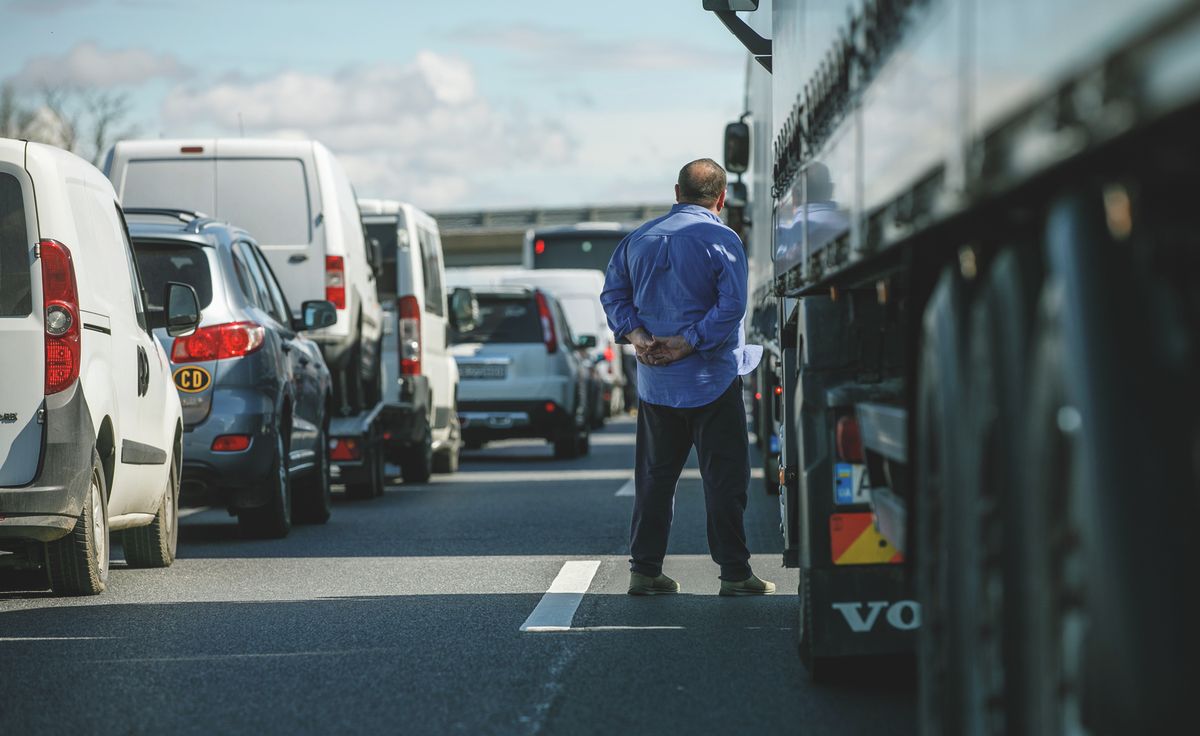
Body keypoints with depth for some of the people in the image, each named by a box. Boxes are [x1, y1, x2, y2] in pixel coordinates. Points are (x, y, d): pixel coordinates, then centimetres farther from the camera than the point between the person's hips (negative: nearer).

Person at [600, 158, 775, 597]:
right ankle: (734, 573, 0)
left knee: (655, 476, 12)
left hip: (654, 380, 5)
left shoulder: (640, 239, 9)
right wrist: (686, 343, -16)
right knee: (724, 477, 0)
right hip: (710, 379, -5)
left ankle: (644, 571, 11)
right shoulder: (722, 241, -8)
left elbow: (613, 293, 7)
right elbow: (731, 305, -18)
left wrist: (636, 336, -4)